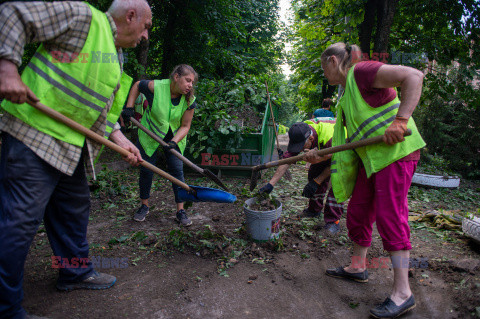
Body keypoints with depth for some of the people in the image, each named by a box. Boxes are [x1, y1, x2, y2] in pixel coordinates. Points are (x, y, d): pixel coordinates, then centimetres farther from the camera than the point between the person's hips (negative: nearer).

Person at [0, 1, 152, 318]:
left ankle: (76, 272, 37)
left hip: (73, 146, 10)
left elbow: (106, 110, 21)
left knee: (75, 208, 18)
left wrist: (121, 140, 8)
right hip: (35, 135, -10)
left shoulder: (116, 62, 19)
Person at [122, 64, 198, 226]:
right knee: (146, 170, 4)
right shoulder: (155, 87, -22)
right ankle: (144, 206, 24)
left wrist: (174, 141, -28)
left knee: (177, 170, -5)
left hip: (175, 138, 1)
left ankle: (180, 210, 4)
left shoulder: (190, 101, -16)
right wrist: (129, 107, -9)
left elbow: (185, 126, -11)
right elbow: (137, 85, -1)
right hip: (149, 136, -1)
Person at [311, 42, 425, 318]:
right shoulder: (346, 96, 19)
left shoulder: (361, 72, -10)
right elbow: (349, 138, 21)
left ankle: (403, 293, 0)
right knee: (358, 211, 12)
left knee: (390, 216, -9)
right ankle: (358, 267, 29)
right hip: (371, 159, 10)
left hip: (396, 152, -10)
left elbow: (414, 76, -20)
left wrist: (400, 120, -29)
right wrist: (321, 155, 15)